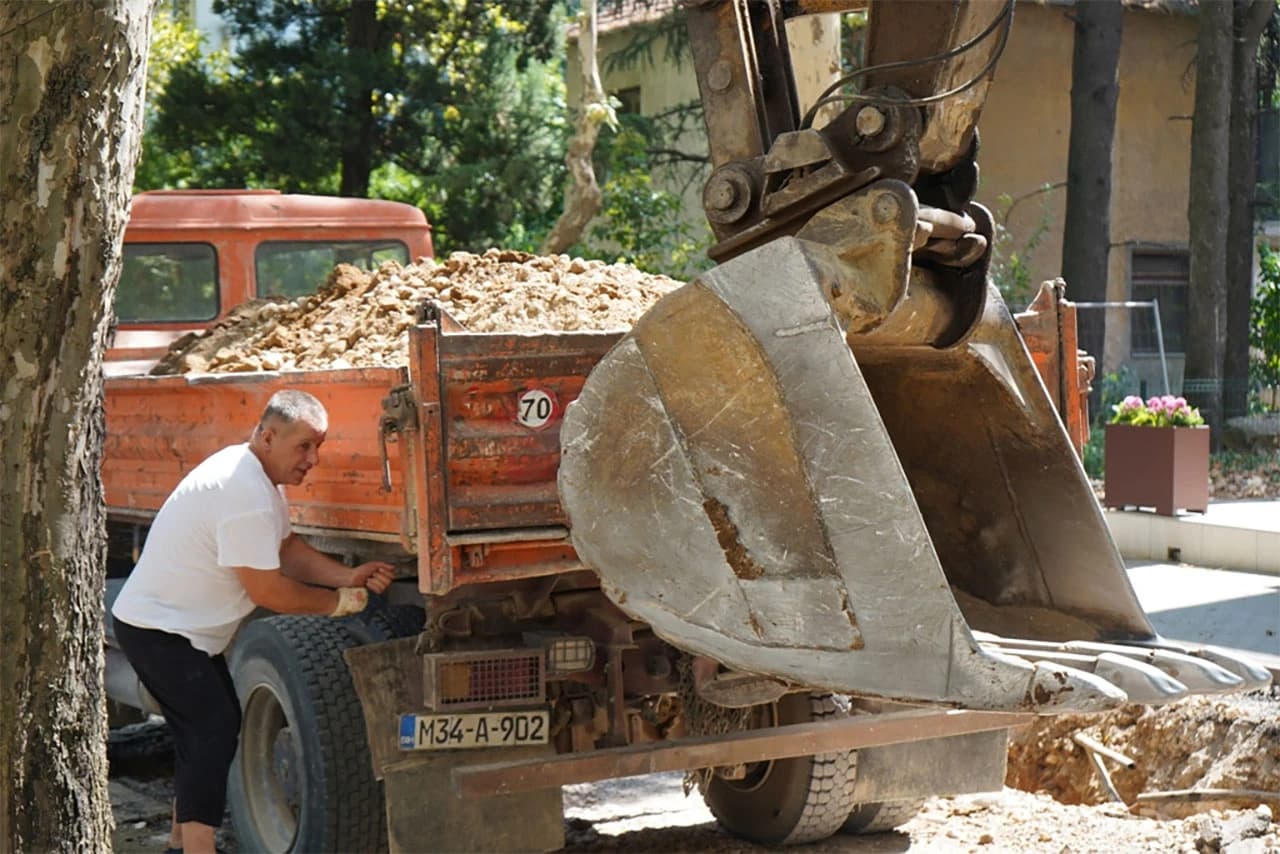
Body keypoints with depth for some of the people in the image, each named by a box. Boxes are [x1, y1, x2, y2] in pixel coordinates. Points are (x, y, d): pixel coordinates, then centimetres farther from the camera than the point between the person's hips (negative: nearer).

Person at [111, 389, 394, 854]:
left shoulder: (258, 475, 6)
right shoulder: (246, 493, -27)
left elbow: (286, 549, 11)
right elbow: (268, 592, -23)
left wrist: (349, 576, -2)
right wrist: (340, 601, -11)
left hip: (187, 627, 11)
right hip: (158, 629, -11)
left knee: (203, 728, 16)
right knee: (214, 729, -16)